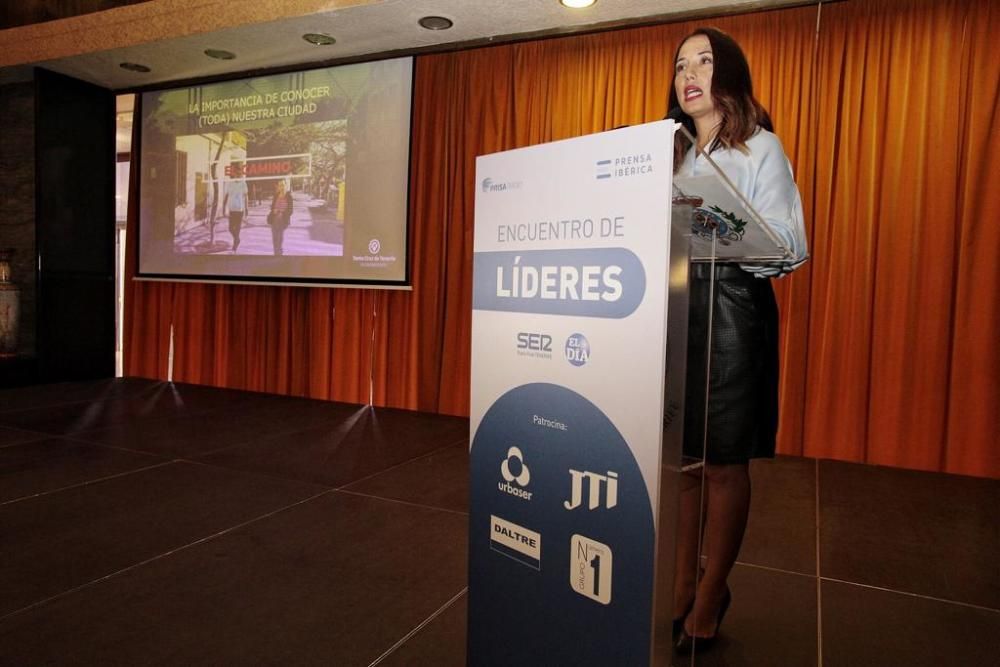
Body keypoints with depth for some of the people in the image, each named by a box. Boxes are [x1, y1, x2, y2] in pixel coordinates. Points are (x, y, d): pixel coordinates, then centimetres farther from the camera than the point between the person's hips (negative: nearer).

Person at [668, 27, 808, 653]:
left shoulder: (761, 149, 1)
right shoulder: (673, 155, 18)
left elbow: (789, 246, -9)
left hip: (732, 308, -5)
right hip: (674, 307, 6)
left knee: (724, 459, 0)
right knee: (682, 453, 8)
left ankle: (709, 599, 13)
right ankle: (685, 582, 21)